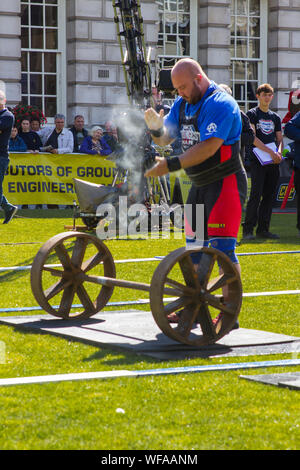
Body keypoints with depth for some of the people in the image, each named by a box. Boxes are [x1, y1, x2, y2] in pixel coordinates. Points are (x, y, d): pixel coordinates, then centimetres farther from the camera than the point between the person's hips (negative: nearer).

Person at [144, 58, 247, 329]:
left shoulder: (220, 104, -17)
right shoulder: (182, 103, 10)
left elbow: (209, 147, -27)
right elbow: (165, 139, 14)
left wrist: (171, 165, -30)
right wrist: (156, 128, -10)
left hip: (226, 183, -9)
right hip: (200, 185, 9)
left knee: (222, 246, -13)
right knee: (195, 247, 12)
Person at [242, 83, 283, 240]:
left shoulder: (275, 117, 18)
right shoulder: (252, 114, 2)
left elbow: (279, 139, 17)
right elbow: (252, 137, -9)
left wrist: (278, 152, -6)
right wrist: (270, 152, -18)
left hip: (273, 162, 5)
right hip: (257, 161, -5)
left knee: (269, 196, 5)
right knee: (256, 195, -13)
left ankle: (263, 229, 9)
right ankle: (248, 229, -11)